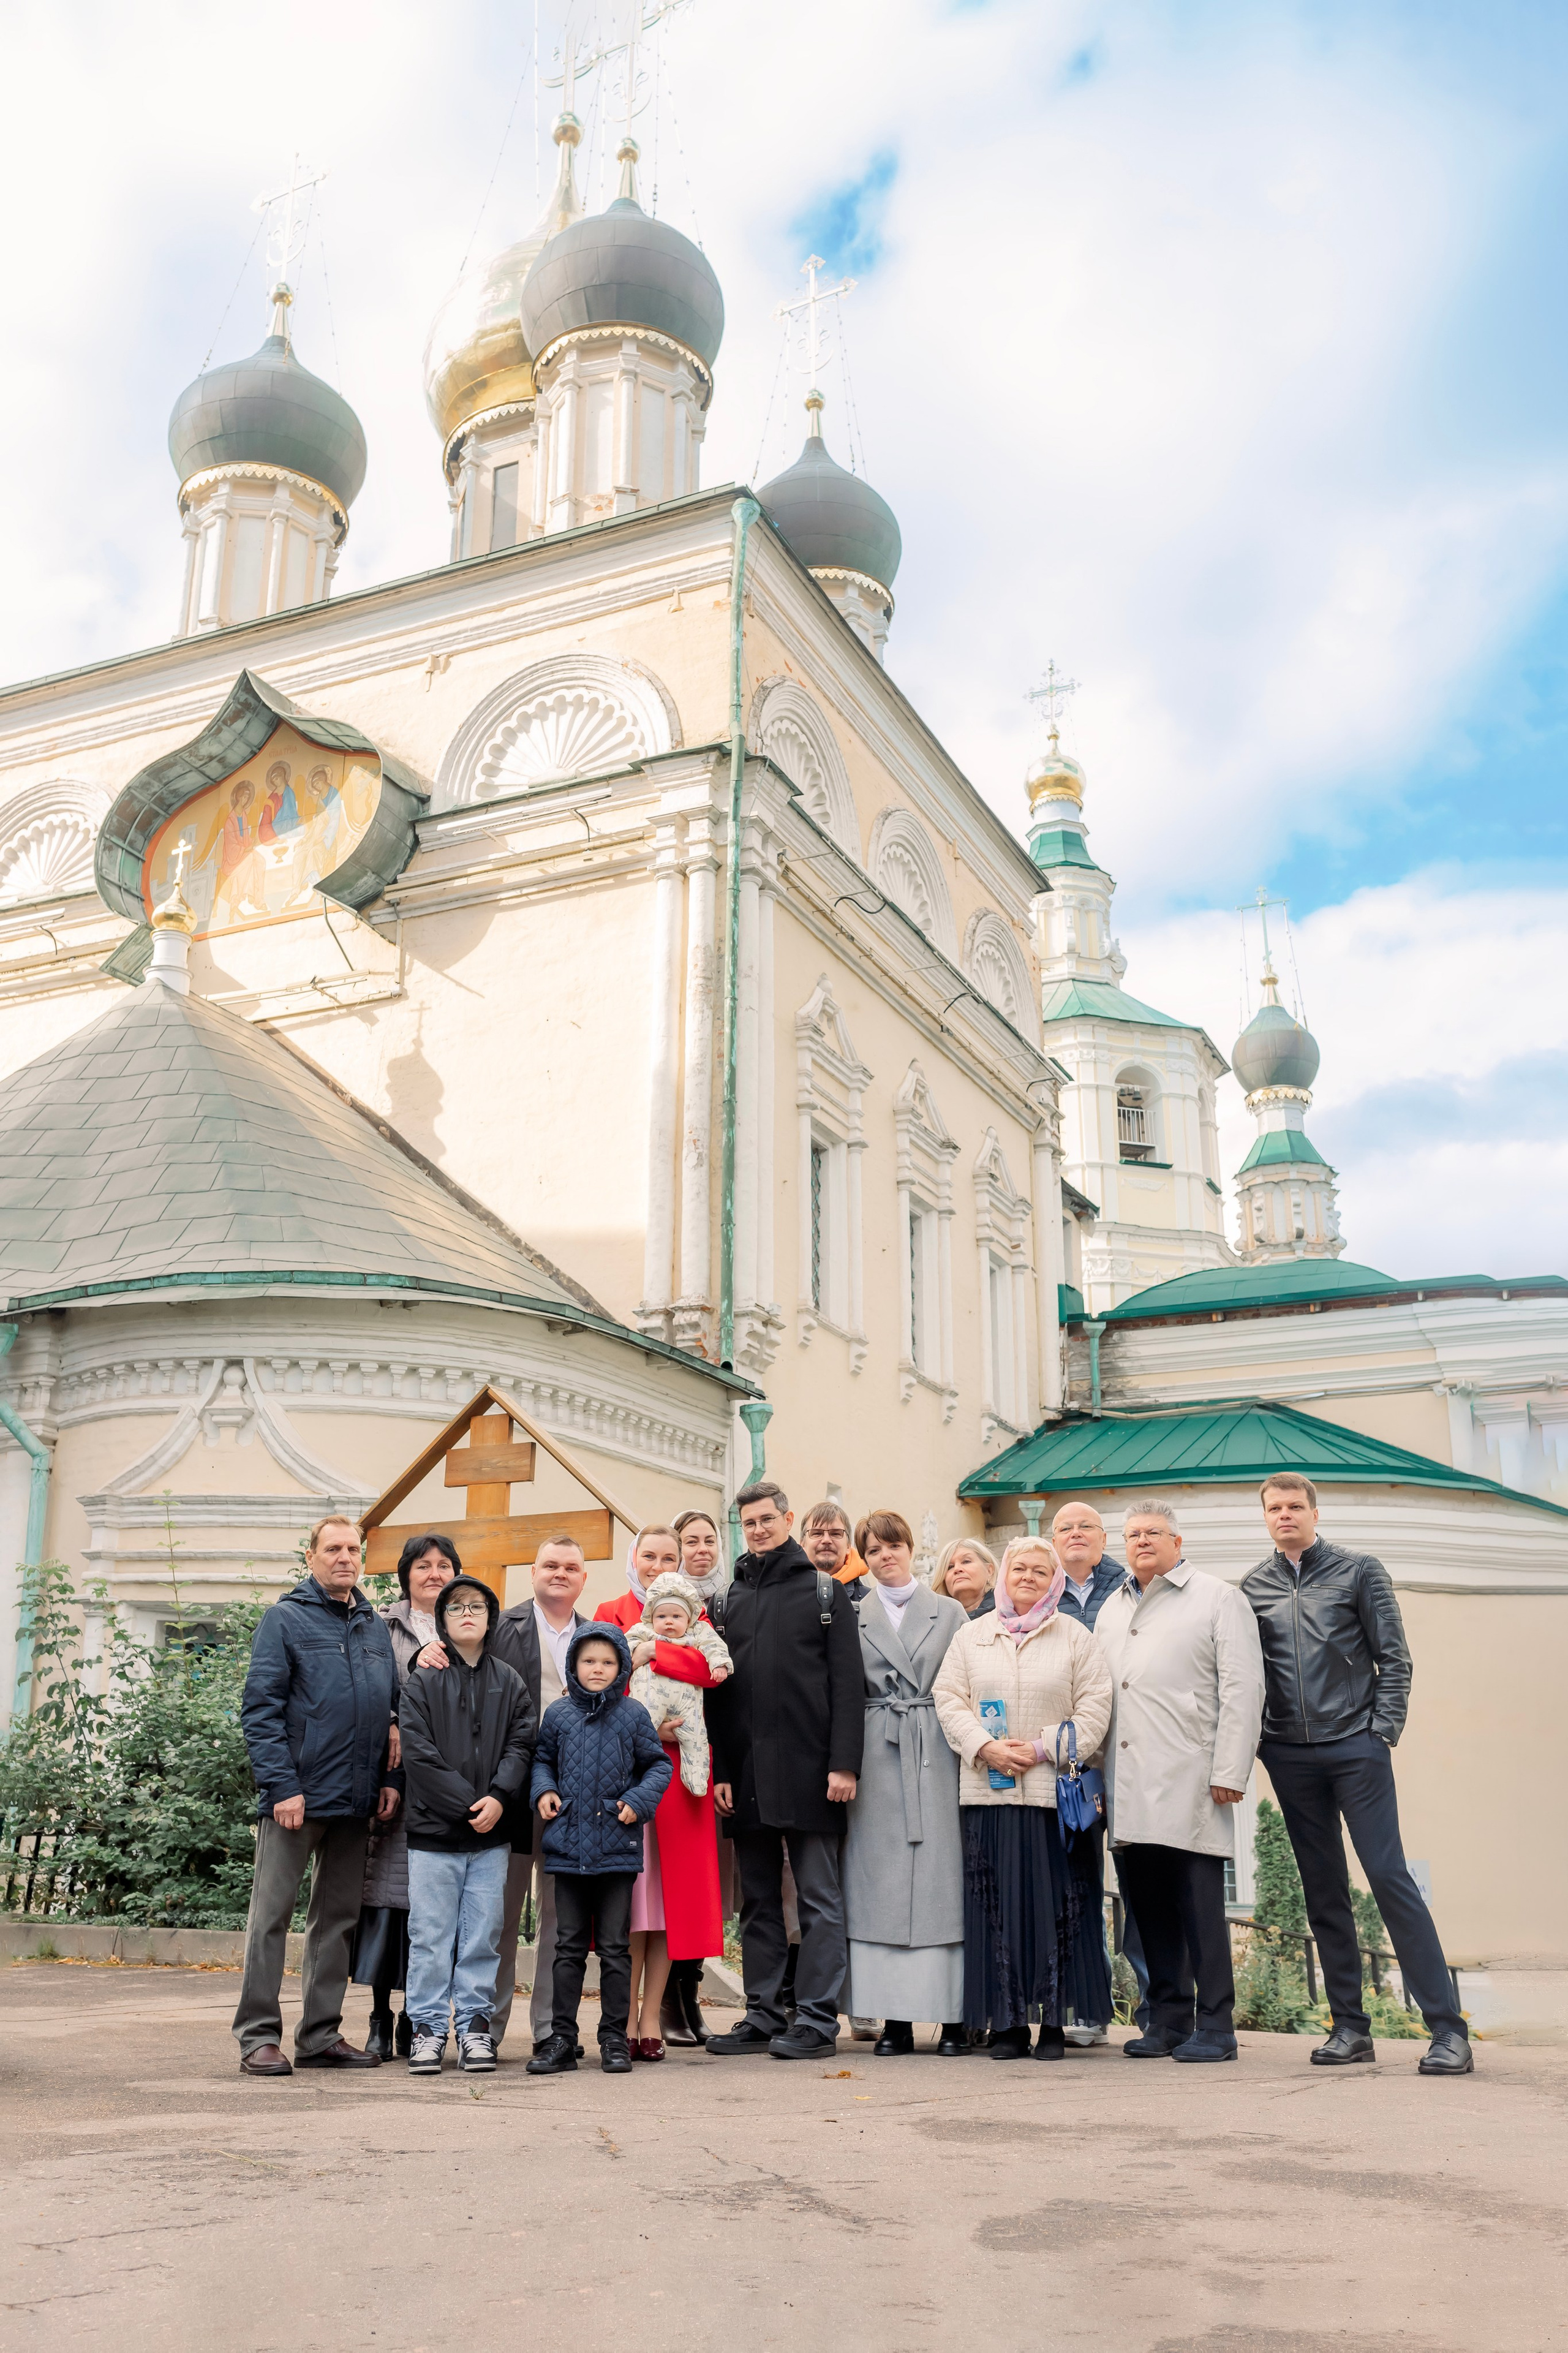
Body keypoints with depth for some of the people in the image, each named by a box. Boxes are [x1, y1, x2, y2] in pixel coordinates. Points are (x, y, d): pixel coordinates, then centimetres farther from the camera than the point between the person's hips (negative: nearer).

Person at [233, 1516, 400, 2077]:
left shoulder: (375, 1627, 14)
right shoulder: (286, 1619, -3)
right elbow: (261, 1708, -9)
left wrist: (391, 1779, 6)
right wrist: (282, 1785, -16)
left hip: (356, 1799, 6)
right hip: (297, 1795, -6)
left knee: (338, 1918, 11)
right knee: (272, 1915, 0)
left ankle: (321, 2035, 19)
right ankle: (259, 2036, 7)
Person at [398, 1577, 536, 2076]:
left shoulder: (510, 1682, 10)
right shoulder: (422, 1682, 2)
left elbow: (522, 1744, 4)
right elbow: (418, 1753, -6)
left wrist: (499, 1797, -13)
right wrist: (467, 1804, -12)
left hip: (491, 1834, 2)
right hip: (433, 1831, -2)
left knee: (482, 1935, 5)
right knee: (431, 1935, 2)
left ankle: (475, 2026, 14)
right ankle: (428, 2029, 12)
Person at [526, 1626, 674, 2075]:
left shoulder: (633, 1716, 1)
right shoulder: (558, 1715, 5)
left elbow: (658, 1765, 7)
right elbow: (543, 1759, 17)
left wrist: (639, 1800, -8)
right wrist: (543, 1790, -2)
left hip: (618, 1847, -1)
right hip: (569, 1846, 2)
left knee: (615, 1948, 4)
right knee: (568, 1946, 8)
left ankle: (615, 2038, 13)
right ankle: (561, 2039, 14)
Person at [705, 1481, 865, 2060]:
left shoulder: (824, 1591, 2)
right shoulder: (732, 1599, 13)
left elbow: (847, 1684, -3)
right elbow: (719, 1691, 11)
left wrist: (843, 1763, -12)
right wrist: (720, 1770, 3)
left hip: (808, 1769, -4)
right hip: (747, 1774, 4)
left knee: (819, 1898, 0)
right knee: (759, 1900, 10)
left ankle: (817, 2020, 5)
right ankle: (763, 2016, 18)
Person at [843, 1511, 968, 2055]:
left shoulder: (949, 1612, 10)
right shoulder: (852, 1617, 10)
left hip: (937, 1758, 0)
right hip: (877, 1760, 1)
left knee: (942, 1873, -2)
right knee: (883, 1880, -1)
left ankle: (954, 2016, 4)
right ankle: (895, 2019, 5)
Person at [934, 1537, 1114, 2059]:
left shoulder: (1075, 1637, 7)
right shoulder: (971, 1635, 12)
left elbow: (1094, 1708, 1)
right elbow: (949, 1700, 7)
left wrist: (1044, 1748, -9)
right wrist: (984, 1747, -8)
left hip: (1053, 1788, -1)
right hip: (988, 1789, 1)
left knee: (1054, 1903, -1)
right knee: (997, 1904, 0)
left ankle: (1054, 2022, 7)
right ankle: (1007, 2022, 7)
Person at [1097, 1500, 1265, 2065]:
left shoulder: (1217, 1600, 3)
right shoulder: (1112, 1610, 21)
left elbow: (1243, 1688, -3)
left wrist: (1230, 1774, -10)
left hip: (1187, 1782, -5)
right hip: (1127, 1786, 6)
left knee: (1200, 1905, -4)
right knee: (1146, 1901, 7)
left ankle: (1214, 2026, 5)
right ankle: (1168, 2021, 17)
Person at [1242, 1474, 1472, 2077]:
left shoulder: (1359, 1570, 4)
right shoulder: (1254, 1587, 10)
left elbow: (1393, 1658, 1)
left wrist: (1384, 1731, -8)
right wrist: (1256, 1740, 2)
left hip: (1355, 1747, -3)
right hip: (1290, 1755, 3)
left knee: (1389, 1875, -8)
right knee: (1323, 1890, 7)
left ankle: (1448, 2029, -4)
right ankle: (1350, 2028, 13)